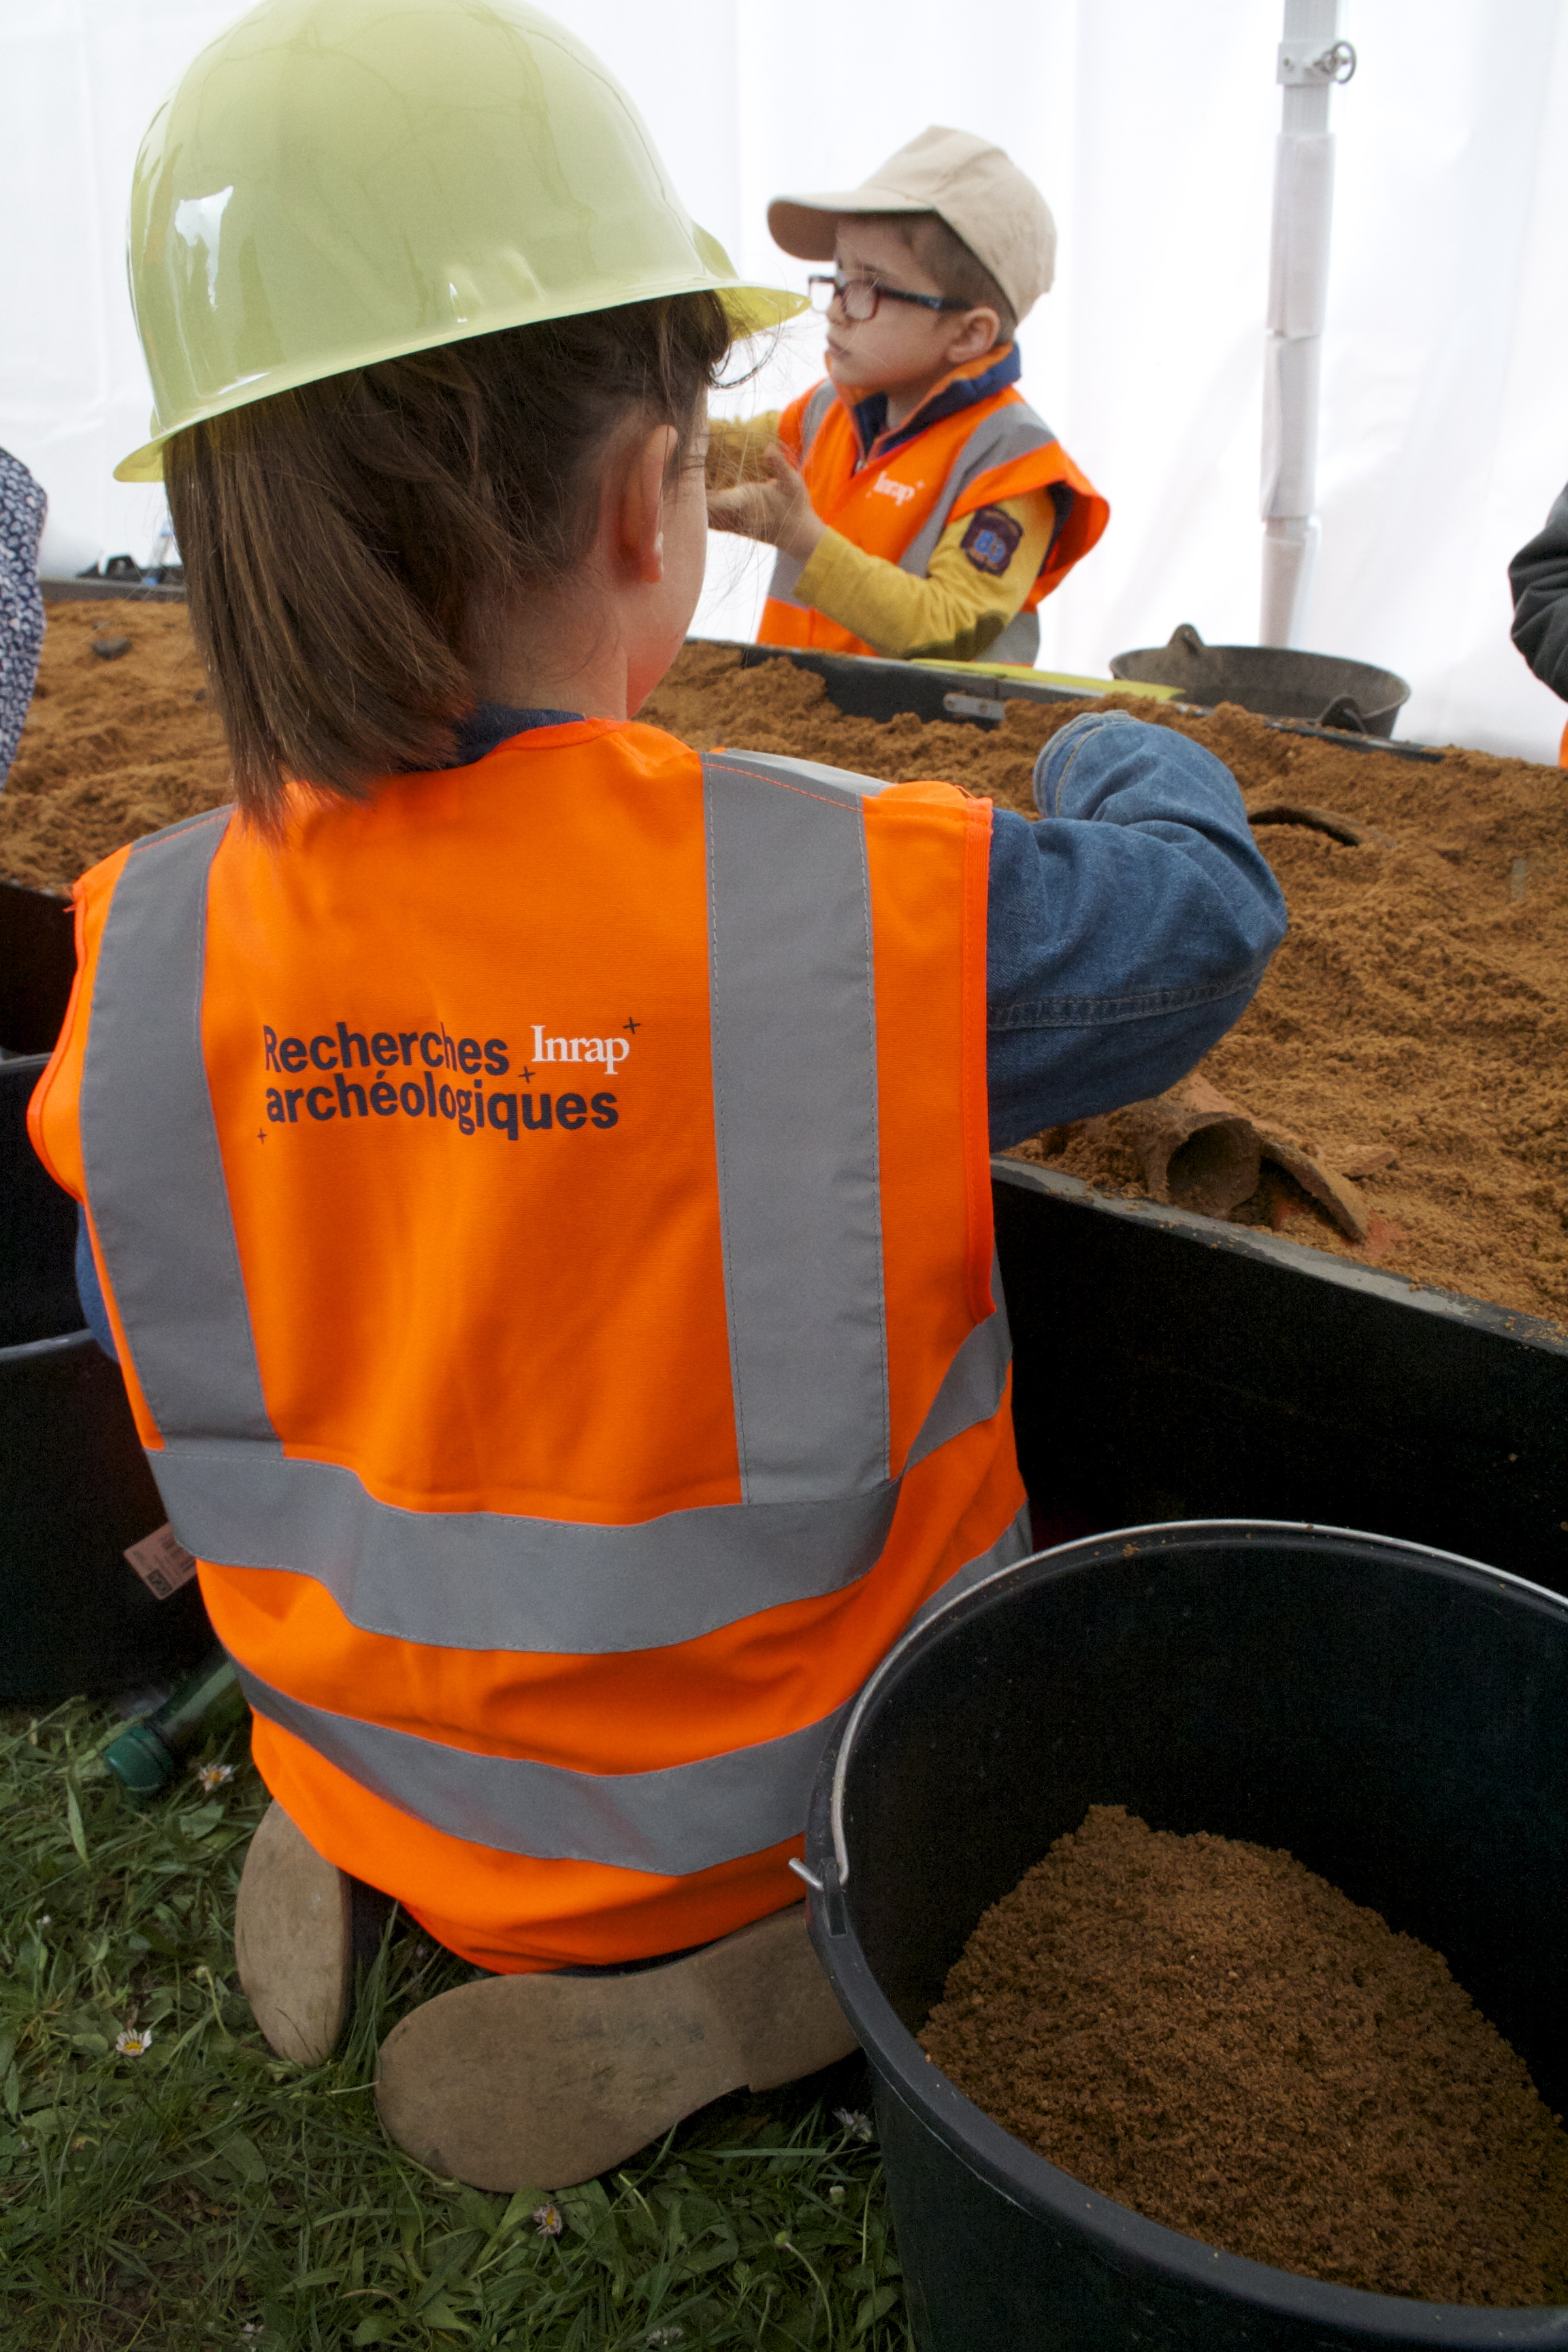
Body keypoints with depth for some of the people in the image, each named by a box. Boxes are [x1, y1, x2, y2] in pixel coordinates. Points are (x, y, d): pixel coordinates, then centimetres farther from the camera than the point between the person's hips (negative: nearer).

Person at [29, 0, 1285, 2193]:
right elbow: (1206, 902, -7)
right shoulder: (879, 904, -29)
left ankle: (352, 1863, 18)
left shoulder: (138, 952, -17)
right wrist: (1126, 748, 15)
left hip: (385, 1778, 4)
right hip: (784, 1804, -3)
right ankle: (716, 1989, 5)